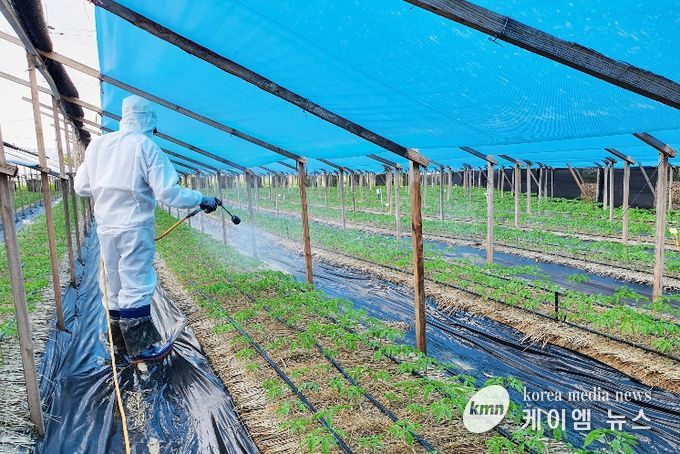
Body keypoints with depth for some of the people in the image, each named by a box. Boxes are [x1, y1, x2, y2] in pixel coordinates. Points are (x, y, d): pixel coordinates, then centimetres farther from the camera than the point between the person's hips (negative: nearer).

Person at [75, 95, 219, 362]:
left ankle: (121, 342, 28)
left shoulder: (96, 144, 5)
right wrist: (202, 201, -9)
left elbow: (81, 187, 10)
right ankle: (141, 347, 9)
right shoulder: (145, 146, -12)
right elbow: (168, 192, -17)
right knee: (136, 286, 1)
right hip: (135, 228, -6)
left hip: (105, 227, 6)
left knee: (114, 285, 15)